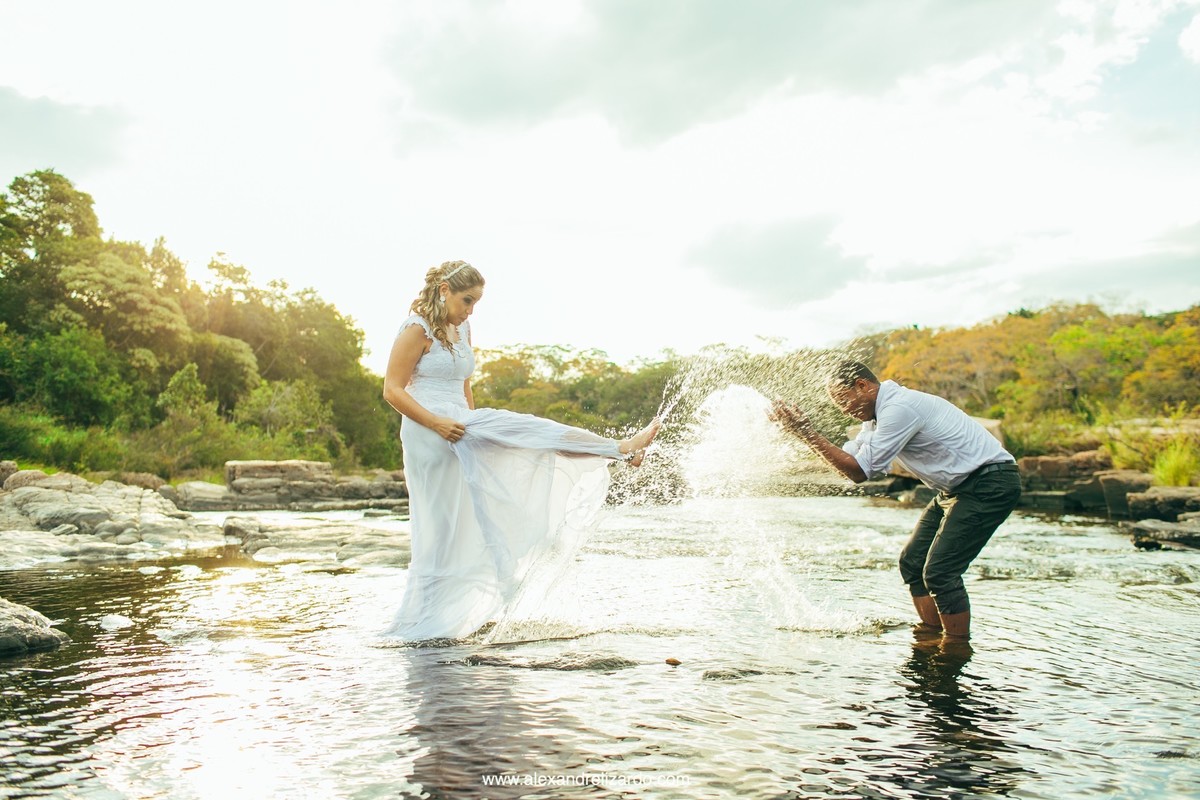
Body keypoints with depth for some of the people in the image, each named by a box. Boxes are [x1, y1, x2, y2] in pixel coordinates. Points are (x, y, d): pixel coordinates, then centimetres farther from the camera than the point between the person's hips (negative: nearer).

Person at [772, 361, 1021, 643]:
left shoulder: (899, 408, -22)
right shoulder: (879, 413, 9)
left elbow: (859, 471, -22)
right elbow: (846, 458, 10)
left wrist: (808, 432, -21)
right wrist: (800, 429, 1)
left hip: (990, 484, -10)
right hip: (956, 489, 10)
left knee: (939, 572, -14)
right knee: (912, 563, 6)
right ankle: (930, 637, 15)